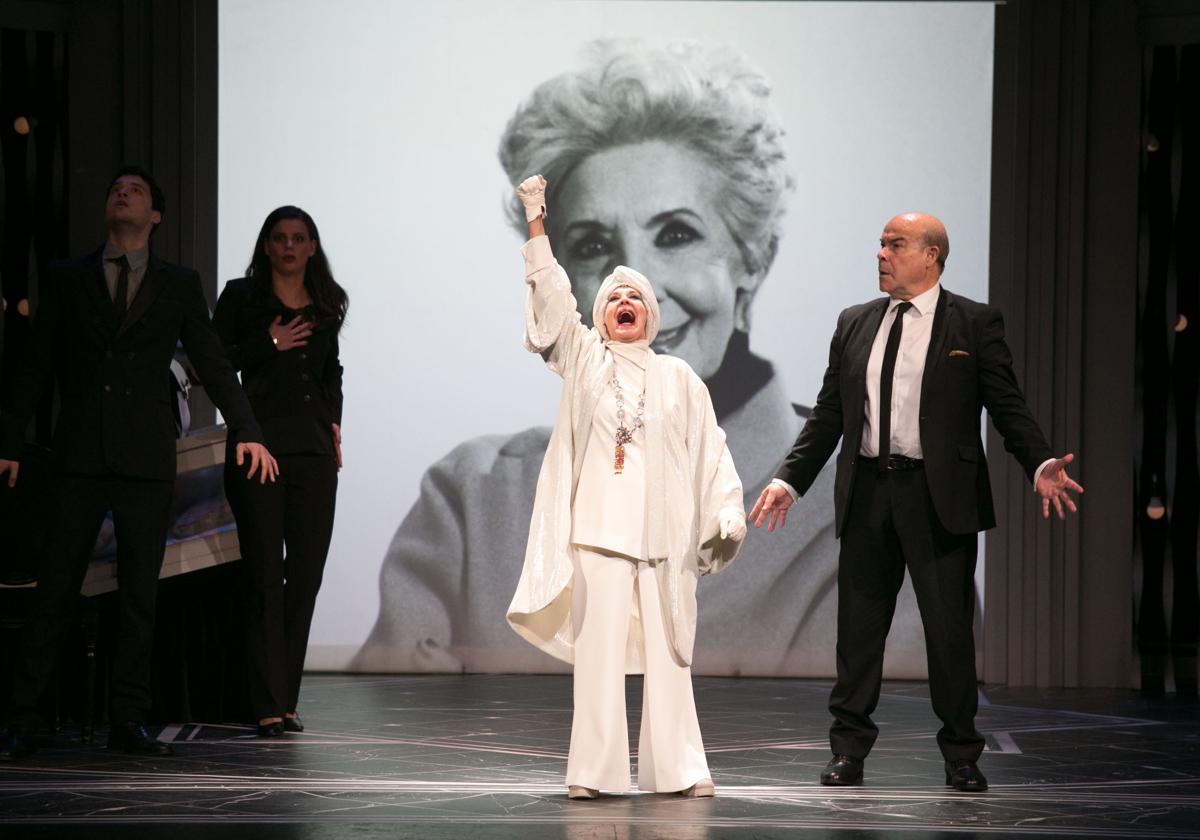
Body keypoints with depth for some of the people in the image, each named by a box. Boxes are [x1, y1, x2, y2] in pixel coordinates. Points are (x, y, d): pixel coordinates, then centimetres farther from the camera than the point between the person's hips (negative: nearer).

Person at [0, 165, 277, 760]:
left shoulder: (179, 285, 10)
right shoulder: (65, 279, 11)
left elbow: (213, 366, 7)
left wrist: (245, 430, -6)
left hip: (147, 461, 1)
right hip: (80, 458, -1)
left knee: (140, 595, 2)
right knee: (56, 589, -2)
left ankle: (128, 722, 8)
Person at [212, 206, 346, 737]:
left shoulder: (326, 306, 15)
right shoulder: (241, 297, 3)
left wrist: (333, 422, 15)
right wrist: (269, 345, -8)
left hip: (314, 453, 4)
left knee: (306, 575, 1)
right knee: (266, 577, -7)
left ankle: (285, 698, 8)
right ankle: (269, 706, -7)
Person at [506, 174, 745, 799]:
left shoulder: (677, 377, 13)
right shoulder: (583, 359, 11)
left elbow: (709, 448, 10)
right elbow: (553, 298, 0)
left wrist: (728, 513, 0)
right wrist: (536, 225, -9)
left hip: (663, 530, 1)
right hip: (598, 525, -1)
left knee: (666, 654, 0)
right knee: (599, 649, -5)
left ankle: (679, 768, 2)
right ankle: (594, 770, -4)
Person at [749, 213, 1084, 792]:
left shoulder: (974, 324, 1)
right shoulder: (854, 325, 12)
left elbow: (1007, 407, -2)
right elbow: (828, 415, 13)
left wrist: (1041, 465, -18)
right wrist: (790, 479, 4)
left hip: (939, 499, -3)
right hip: (867, 495, 4)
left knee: (950, 630, 0)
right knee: (858, 627, 6)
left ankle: (961, 756, 12)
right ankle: (849, 751, 14)